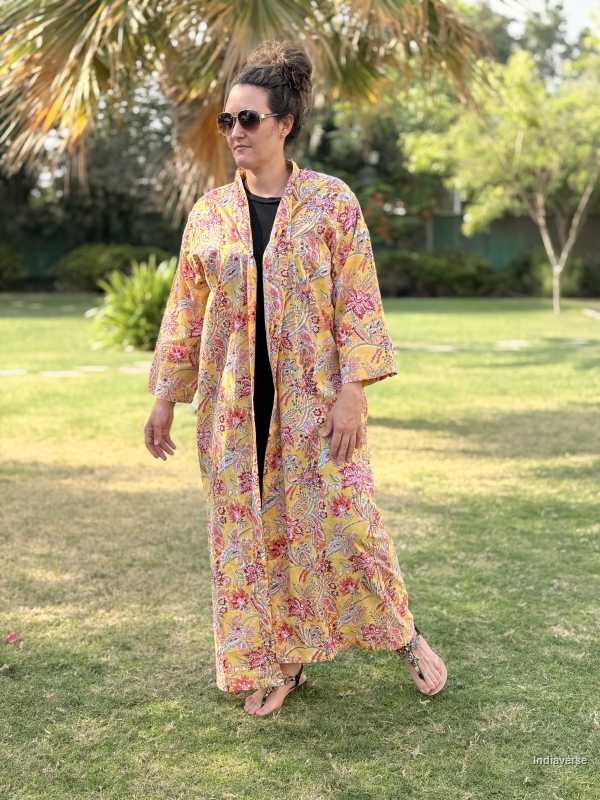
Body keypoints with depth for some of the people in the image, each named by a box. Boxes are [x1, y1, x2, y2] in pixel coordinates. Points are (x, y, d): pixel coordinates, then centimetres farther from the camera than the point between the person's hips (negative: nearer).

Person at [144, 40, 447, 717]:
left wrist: (353, 390, -13)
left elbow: (358, 301, -6)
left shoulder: (331, 201, -4)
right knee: (251, 530, 7)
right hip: (234, 402, 3)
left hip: (313, 397, -3)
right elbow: (186, 308, 9)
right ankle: (281, 662, 25)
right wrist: (164, 397, 7)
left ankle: (405, 637, 25)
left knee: (341, 520, 0)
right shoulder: (209, 212, 5)